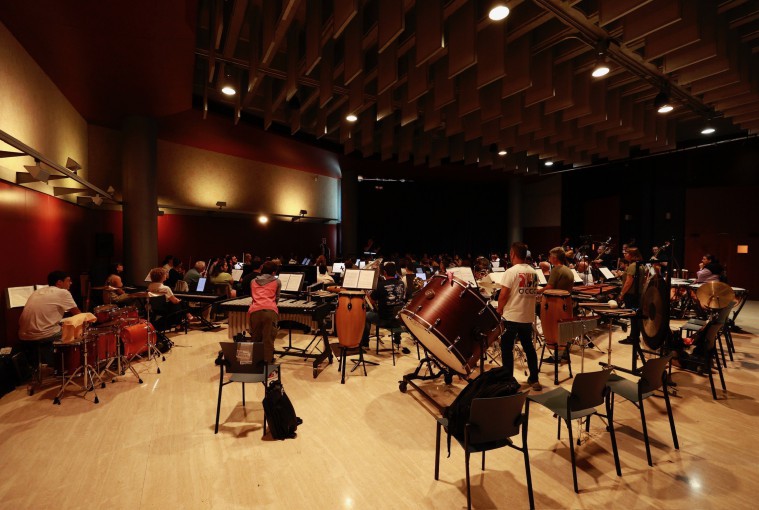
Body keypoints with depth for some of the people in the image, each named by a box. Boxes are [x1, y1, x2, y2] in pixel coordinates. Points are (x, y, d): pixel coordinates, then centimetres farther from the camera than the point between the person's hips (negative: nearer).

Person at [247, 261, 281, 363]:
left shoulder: (253, 281, 27)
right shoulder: (277, 282, 20)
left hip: (254, 311, 3)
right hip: (270, 310, -2)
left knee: (255, 339, 16)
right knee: (268, 339, 1)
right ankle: (268, 361, 2)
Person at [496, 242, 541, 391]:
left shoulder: (511, 271, -15)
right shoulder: (533, 272, 5)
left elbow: (503, 295, -16)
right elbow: (532, 293, 12)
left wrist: (499, 310, 0)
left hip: (512, 316, -6)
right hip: (528, 316, 6)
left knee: (507, 348, 5)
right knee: (529, 347, 18)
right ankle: (534, 379, 25)